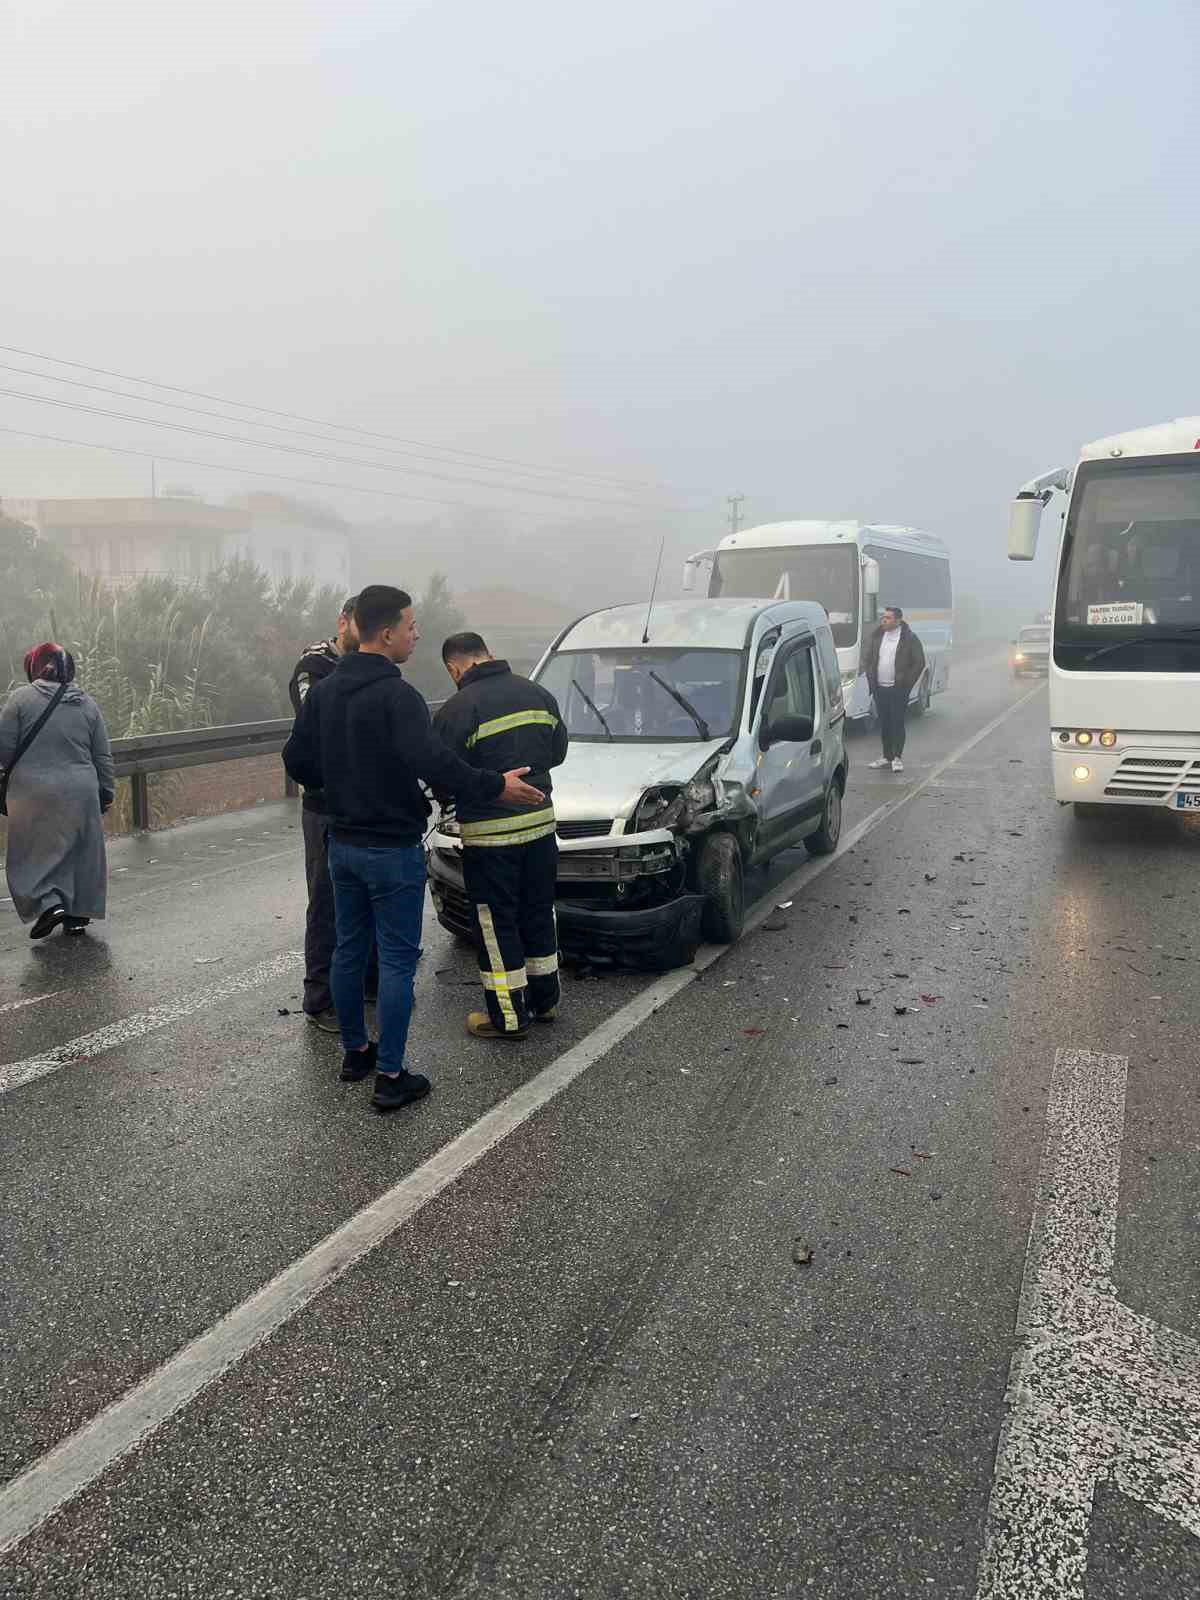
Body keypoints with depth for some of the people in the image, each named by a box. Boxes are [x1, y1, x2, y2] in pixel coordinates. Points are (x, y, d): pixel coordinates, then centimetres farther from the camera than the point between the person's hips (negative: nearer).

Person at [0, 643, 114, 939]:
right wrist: (106, 793, 15)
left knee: (32, 854, 10)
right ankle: (78, 915, 19)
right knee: (81, 853, 13)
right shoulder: (87, 704, 3)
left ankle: (48, 903, -6)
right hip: (81, 792, 3)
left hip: (33, 793, -3)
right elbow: (103, 757, 6)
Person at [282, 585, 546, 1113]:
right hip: (392, 850, -8)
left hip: (343, 844, 8)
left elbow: (296, 758, 9)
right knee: (397, 960, 0)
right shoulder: (396, 696, -20)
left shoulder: (323, 691, 5)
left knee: (349, 949, 18)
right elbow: (434, 763, -30)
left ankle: (354, 1052, 31)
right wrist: (495, 786, -21)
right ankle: (390, 1077, 4)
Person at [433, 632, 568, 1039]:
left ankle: (509, 1016, 11)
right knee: (539, 914, 19)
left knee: (497, 925, 5)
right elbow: (558, 750, 13)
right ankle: (544, 999, 31)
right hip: (541, 822, 6)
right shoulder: (538, 694, 4)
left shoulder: (457, 710, -16)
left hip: (490, 835, -6)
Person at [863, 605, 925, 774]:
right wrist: (871, 680, 8)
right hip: (879, 689, 5)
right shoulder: (876, 636, 9)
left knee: (897, 723, -3)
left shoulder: (909, 639, -5)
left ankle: (897, 757, 5)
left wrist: (907, 684, -7)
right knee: (884, 724, 10)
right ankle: (887, 756, 19)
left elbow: (919, 663, -3)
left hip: (898, 689, -5)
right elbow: (868, 659, 17)